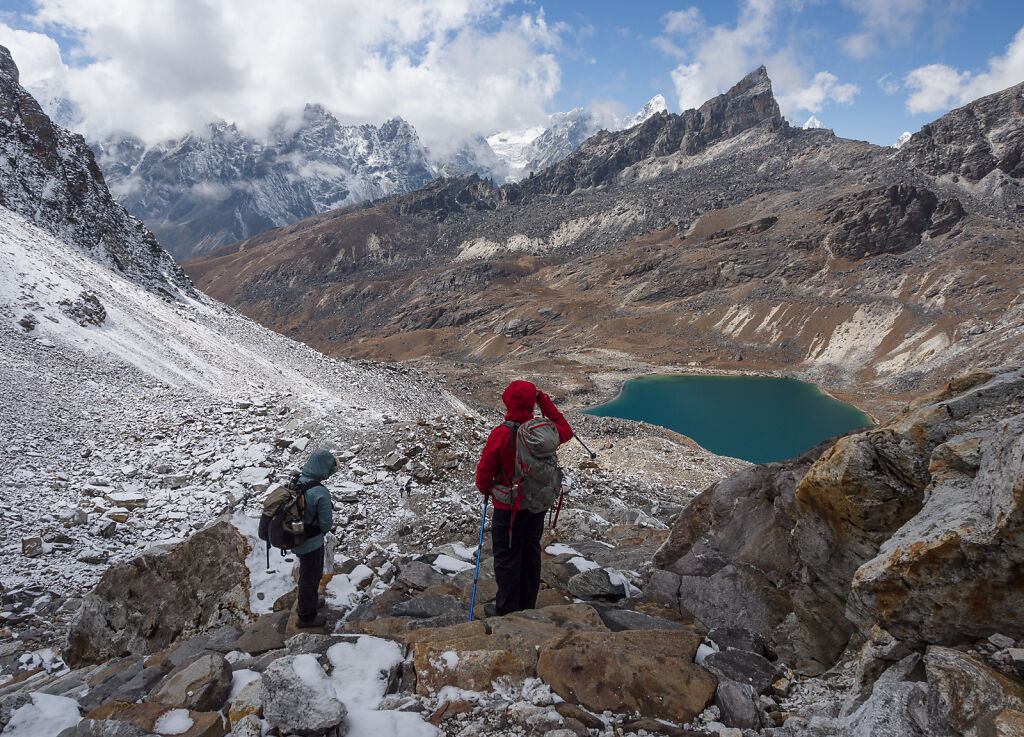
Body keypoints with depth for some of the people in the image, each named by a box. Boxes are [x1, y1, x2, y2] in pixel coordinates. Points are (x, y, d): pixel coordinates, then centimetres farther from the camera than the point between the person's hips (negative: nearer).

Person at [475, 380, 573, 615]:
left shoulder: (501, 434, -23)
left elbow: (485, 470, -13)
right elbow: (566, 431, 13)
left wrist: (484, 489, 10)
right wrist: (545, 401, 7)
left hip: (508, 507, -5)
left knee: (507, 557, 8)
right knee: (531, 553, 19)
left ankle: (507, 611, 18)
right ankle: (528, 606, 33)